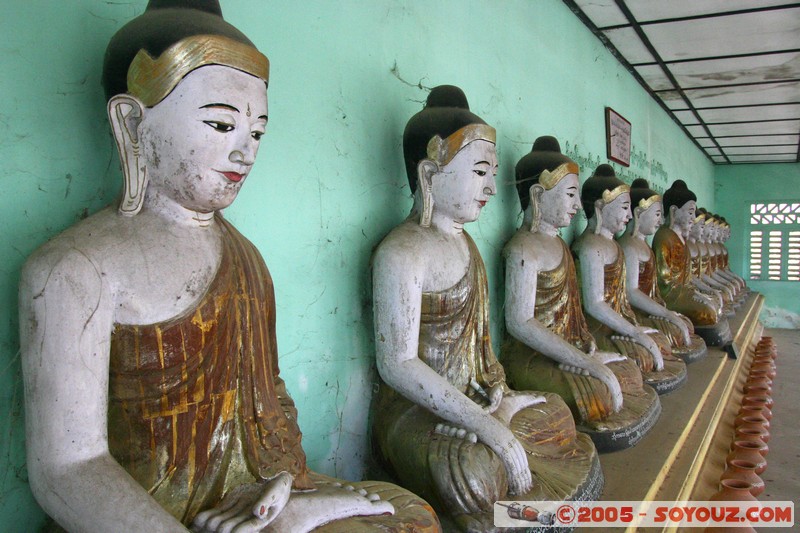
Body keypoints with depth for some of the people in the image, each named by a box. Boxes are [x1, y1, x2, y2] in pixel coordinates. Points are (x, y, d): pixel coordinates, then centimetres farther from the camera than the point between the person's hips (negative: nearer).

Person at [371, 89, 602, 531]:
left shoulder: (462, 241, 10)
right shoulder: (402, 253, -19)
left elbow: (472, 336, 12)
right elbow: (397, 364, -24)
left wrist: (499, 394, -5)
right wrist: (489, 428, -28)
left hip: (473, 400, 10)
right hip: (414, 413, -9)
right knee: (480, 469, -35)